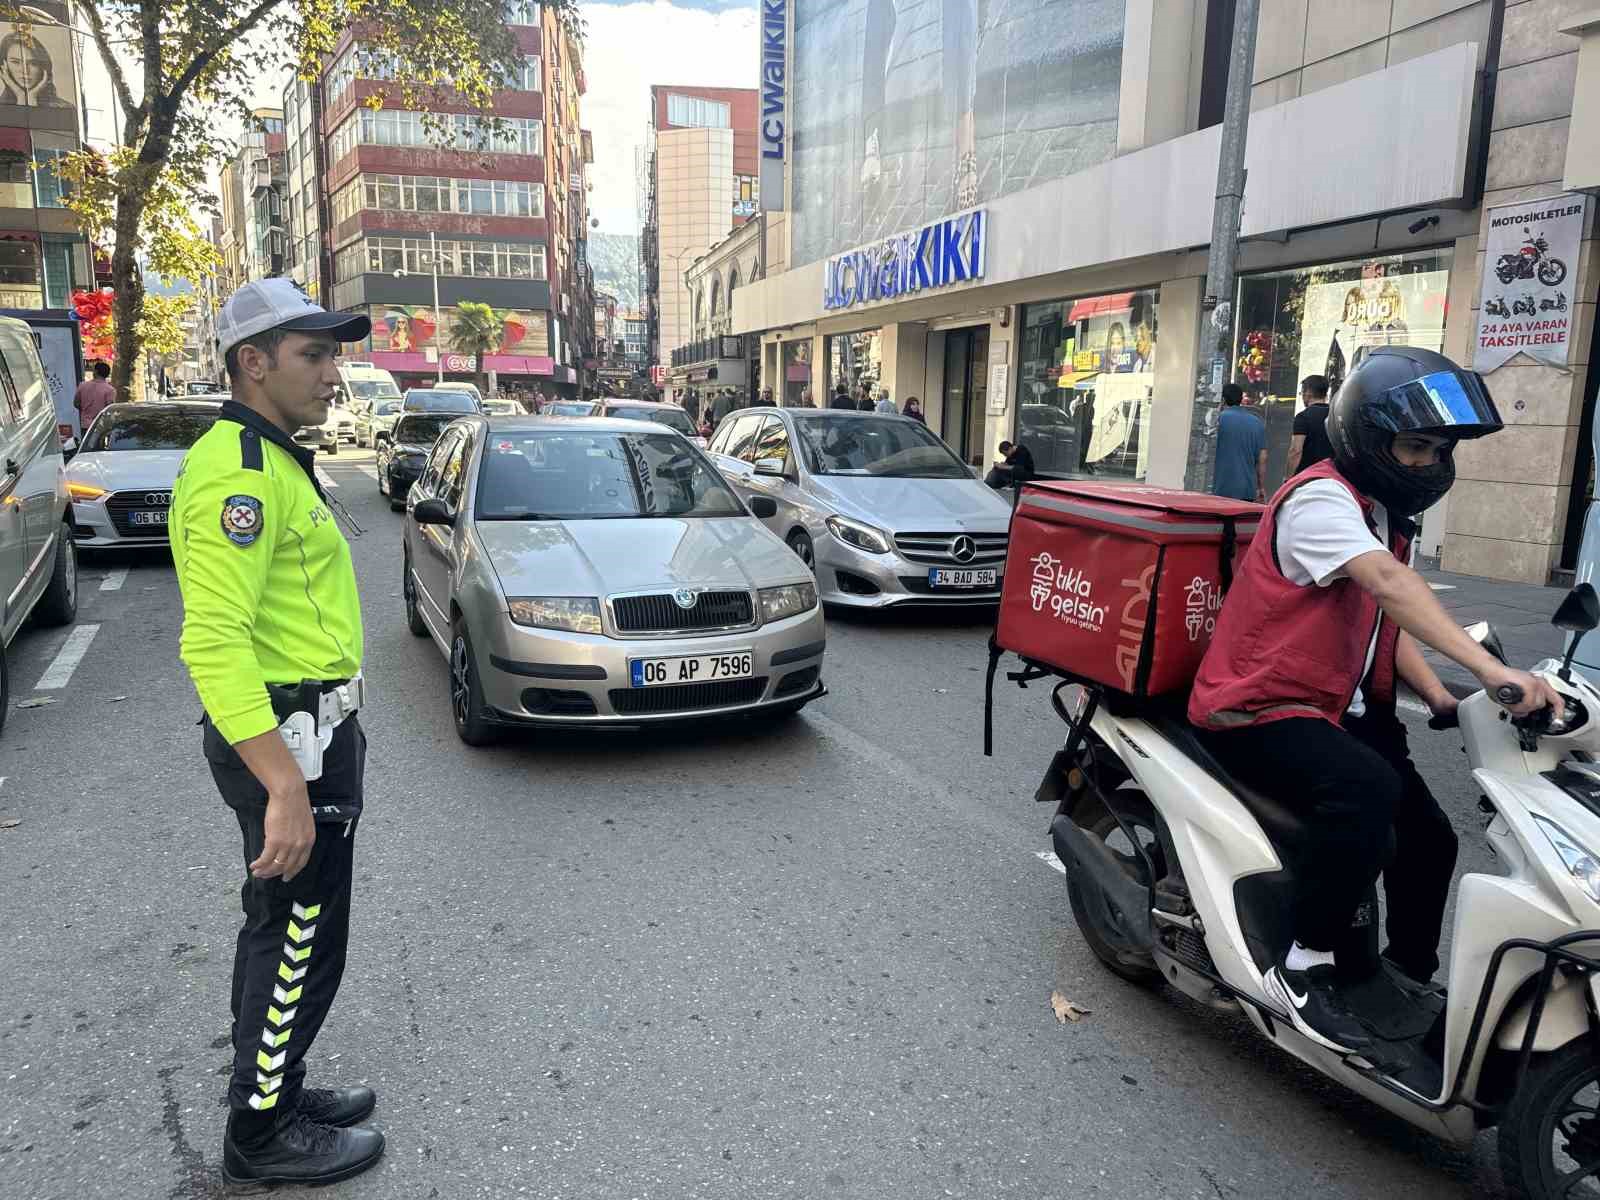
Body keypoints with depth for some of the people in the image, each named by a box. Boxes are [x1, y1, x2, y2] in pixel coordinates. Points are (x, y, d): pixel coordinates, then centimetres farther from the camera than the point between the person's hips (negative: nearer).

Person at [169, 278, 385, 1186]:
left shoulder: (275, 460, 14)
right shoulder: (239, 472, -20)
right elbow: (214, 643, -29)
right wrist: (287, 784, -33)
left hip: (314, 728, 10)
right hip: (288, 739, -10)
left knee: (284, 929, 21)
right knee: (299, 939, 4)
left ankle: (277, 1087, 38)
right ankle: (264, 1137, 22)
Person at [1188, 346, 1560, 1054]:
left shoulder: (1385, 517, 15)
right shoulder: (1321, 498, -17)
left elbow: (1390, 624, 16)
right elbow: (1391, 585, -33)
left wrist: (1443, 700, -1)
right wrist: (1491, 668, -43)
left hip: (1341, 712, 10)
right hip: (1259, 711, -10)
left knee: (1428, 839, 13)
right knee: (1368, 790, -34)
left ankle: (1409, 976, 35)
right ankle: (1303, 970, -22)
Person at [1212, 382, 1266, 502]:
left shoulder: (1219, 419, -4)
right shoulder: (1257, 422, 11)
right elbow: (1262, 459, 9)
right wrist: (1262, 489, 14)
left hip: (1222, 490, -4)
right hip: (1248, 491, 5)